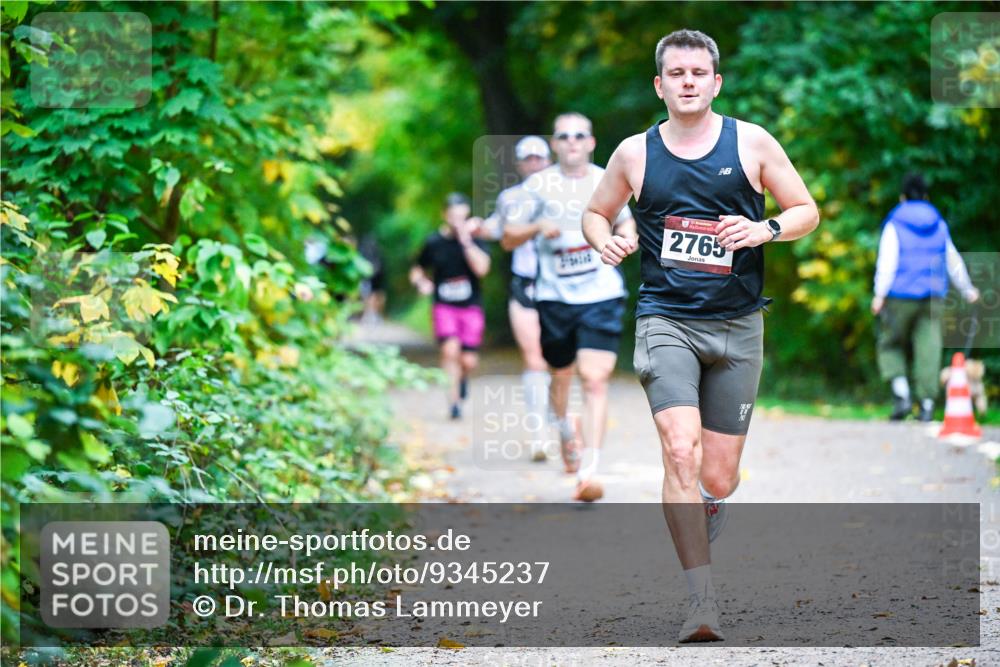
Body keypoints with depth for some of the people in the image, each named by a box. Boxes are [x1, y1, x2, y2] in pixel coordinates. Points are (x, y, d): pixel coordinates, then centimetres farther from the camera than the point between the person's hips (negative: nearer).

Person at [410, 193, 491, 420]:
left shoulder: (475, 239, -2)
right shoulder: (434, 242, 1)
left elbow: (482, 268, -18)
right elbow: (416, 271, 14)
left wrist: (466, 240, -21)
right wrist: (421, 282, -8)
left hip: (471, 307, 0)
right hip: (444, 306, 0)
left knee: (469, 361, -1)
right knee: (450, 350, -23)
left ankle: (462, 377, 36)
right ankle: (454, 401, -14)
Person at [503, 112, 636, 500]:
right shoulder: (538, 185, 0)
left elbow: (625, 219, 25)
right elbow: (508, 238, 1)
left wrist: (626, 234, 2)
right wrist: (537, 228, -19)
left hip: (601, 297, 0)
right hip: (554, 297, 1)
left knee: (595, 381, -14)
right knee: (561, 376, 14)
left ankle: (589, 472, -18)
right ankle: (565, 428, 49)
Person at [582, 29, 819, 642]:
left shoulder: (753, 143, 3)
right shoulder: (635, 153, 5)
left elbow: (808, 211, 9)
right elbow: (596, 213, 20)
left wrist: (766, 229, -12)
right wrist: (607, 242, -3)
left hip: (737, 326, 1)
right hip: (666, 320, -1)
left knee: (719, 477, 4)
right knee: (681, 453, -21)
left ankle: (706, 504, 43)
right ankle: (703, 600, -20)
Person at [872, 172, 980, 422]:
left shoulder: (895, 225, -4)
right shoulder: (938, 225, 10)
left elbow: (887, 261, -13)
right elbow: (953, 260, 18)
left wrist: (879, 294, -16)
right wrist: (967, 289, 29)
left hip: (901, 297, -3)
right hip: (932, 297, 3)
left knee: (891, 345, 8)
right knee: (928, 350, 1)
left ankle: (902, 395, -11)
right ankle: (927, 405, -4)